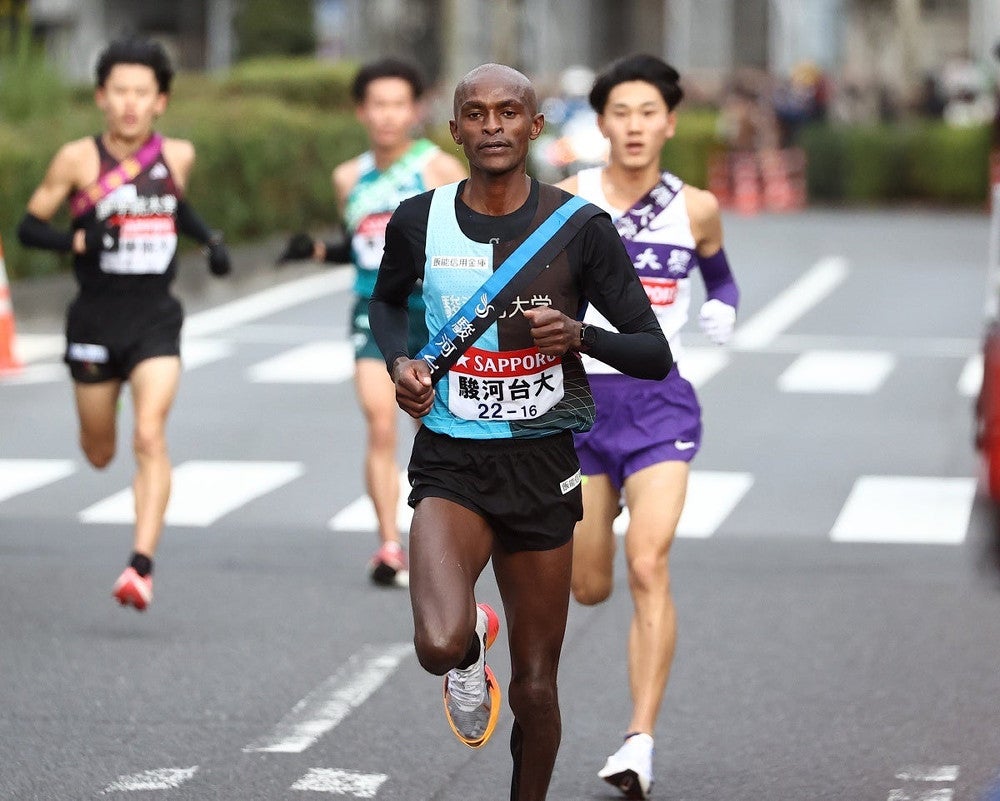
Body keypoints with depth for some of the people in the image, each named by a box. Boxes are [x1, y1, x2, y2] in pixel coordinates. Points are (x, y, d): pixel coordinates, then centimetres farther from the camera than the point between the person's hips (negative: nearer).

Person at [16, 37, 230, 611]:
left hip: (156, 320, 0)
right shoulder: (78, 160, -7)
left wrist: (211, 240, 8)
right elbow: (30, 225, -1)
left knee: (150, 438, -19)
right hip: (96, 320, 0)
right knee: (99, 453, 14)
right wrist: (79, 240, -18)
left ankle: (143, 565, -22)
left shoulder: (178, 156, 2)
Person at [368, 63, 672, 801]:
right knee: (440, 646, -25)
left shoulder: (580, 228, -6)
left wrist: (580, 336, -23)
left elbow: (655, 355, -4)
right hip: (450, 461, 0)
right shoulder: (418, 221, -1)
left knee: (535, 690, 7)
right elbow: (387, 301, 22)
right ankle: (472, 643, 12)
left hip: (542, 464, 0)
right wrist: (400, 361, 1)